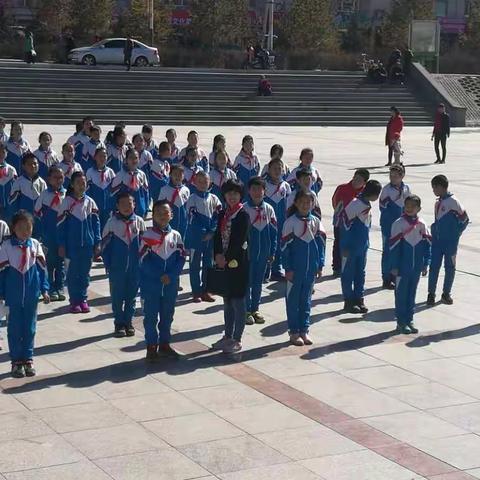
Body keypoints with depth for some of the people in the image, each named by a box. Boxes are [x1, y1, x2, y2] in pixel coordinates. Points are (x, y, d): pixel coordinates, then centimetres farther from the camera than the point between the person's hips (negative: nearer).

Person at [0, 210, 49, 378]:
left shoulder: (35, 245, 0)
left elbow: (41, 268, 4)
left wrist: (44, 290, 2)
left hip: (32, 295, 2)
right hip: (14, 295, -2)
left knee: (30, 327, 9)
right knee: (14, 328, 5)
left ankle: (28, 359, 20)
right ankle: (16, 361, 13)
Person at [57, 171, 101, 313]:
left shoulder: (90, 202, 3)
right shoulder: (66, 202, -5)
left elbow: (96, 223, 7)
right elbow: (60, 224, -3)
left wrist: (97, 243, 2)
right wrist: (61, 245, -5)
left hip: (88, 244, 2)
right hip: (72, 245, -2)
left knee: (85, 272, 8)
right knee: (73, 273, 4)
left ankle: (83, 299, 19)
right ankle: (74, 301, 13)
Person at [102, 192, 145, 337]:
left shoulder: (139, 221, 0)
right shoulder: (112, 222, -5)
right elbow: (105, 245, -2)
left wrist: (142, 263, 1)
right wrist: (108, 265, -5)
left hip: (135, 267, 2)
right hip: (117, 267, -2)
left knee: (131, 295, 10)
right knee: (117, 296, 5)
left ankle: (128, 322, 22)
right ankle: (119, 323, 17)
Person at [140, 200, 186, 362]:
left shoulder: (175, 235, 3)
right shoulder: (147, 235, -7)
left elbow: (181, 258, 1)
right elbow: (144, 260, -11)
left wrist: (171, 275, -13)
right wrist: (159, 276, -16)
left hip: (171, 285, 3)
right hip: (151, 284, -3)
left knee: (167, 315, 13)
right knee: (151, 316, 4)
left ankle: (164, 344, 25)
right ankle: (151, 347, 12)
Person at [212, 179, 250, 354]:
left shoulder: (243, 215, -11)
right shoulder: (223, 214, 10)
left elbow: (239, 241, -17)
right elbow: (218, 236, 7)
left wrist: (226, 258, -15)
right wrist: (218, 255, -7)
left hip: (238, 262, -7)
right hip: (224, 262, 7)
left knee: (238, 301, -1)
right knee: (227, 301, 15)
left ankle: (237, 340, 6)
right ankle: (228, 336, 26)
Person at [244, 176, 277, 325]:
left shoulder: (269, 209, 0)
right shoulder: (244, 209, -9)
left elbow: (274, 232, 5)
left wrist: (272, 252, 3)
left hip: (263, 253, 3)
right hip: (248, 252, -3)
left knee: (258, 282, 13)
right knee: (247, 282, 4)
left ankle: (255, 309, 24)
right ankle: (246, 311, 14)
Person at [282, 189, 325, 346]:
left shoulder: (316, 221, 4)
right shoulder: (291, 222, -8)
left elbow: (321, 244, 8)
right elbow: (285, 246, -8)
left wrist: (320, 265, 4)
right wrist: (288, 268, -11)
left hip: (311, 269, 4)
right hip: (295, 269, -4)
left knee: (306, 299, 12)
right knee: (293, 299, 5)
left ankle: (304, 330, 20)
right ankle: (294, 332, 13)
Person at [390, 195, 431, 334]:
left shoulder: (422, 224, 2)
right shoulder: (399, 223, -10)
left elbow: (427, 245, 7)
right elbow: (394, 246, -10)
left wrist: (425, 264, 3)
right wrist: (394, 267, -11)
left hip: (416, 268, 4)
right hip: (402, 267, -4)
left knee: (412, 294, 13)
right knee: (401, 294, 4)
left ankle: (409, 320, 22)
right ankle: (401, 322, 12)